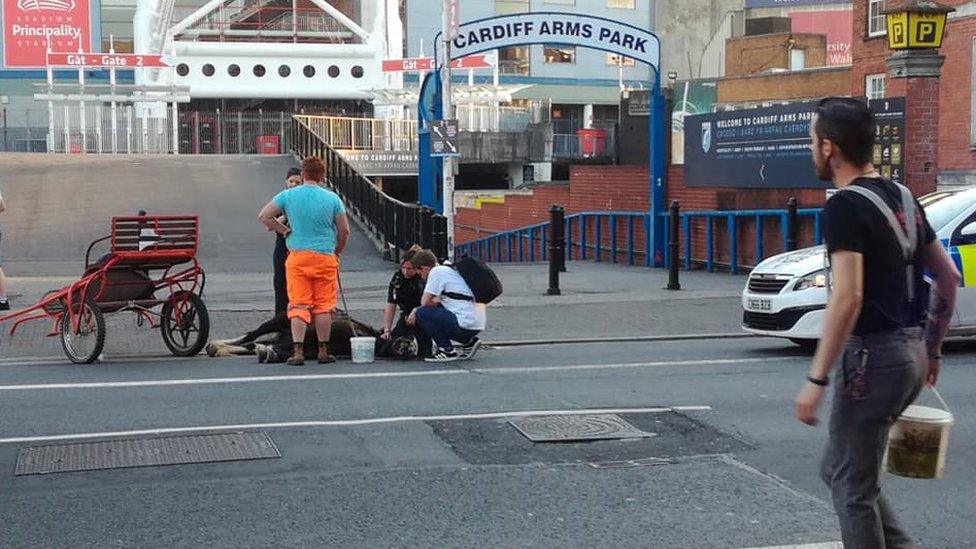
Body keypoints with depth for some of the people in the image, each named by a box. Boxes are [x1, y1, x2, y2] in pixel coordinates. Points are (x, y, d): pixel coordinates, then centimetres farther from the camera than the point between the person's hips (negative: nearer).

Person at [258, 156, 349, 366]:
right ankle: (323, 352, 11)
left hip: (297, 256, 0)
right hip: (325, 257, 0)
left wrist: (284, 230, 8)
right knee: (323, 306, 7)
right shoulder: (332, 198, 0)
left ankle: (297, 352, -5)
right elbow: (344, 231, 5)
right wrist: (337, 252, 20)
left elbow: (264, 216, 1)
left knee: (298, 305, 1)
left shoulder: (288, 195, 1)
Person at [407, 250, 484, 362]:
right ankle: (468, 342, 16)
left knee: (421, 313, -5)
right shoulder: (448, 270, 23)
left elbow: (425, 302, -9)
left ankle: (447, 350, -2)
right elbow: (438, 302, 25)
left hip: (465, 324, -9)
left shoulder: (436, 271, -5)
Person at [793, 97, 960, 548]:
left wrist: (816, 381, -23)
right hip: (910, 352, 9)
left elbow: (847, 298, -24)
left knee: (852, 485, 3)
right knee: (839, 469, 20)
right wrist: (931, 348, 23)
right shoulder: (902, 198, 12)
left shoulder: (845, 206, -15)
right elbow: (948, 278, 16)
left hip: (872, 355, -9)